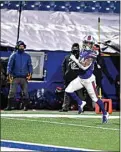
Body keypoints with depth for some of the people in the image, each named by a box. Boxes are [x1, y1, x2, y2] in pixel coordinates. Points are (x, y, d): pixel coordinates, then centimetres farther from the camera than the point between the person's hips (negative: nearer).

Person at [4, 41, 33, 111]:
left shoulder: (27, 56, 12)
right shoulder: (13, 55, 7)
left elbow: (30, 65, 9)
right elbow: (9, 65, 2)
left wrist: (30, 73, -7)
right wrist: (9, 74, -10)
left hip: (24, 78, 1)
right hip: (15, 77, -1)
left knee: (25, 92, -2)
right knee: (12, 92, -6)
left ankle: (26, 106, 4)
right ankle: (9, 106, -5)